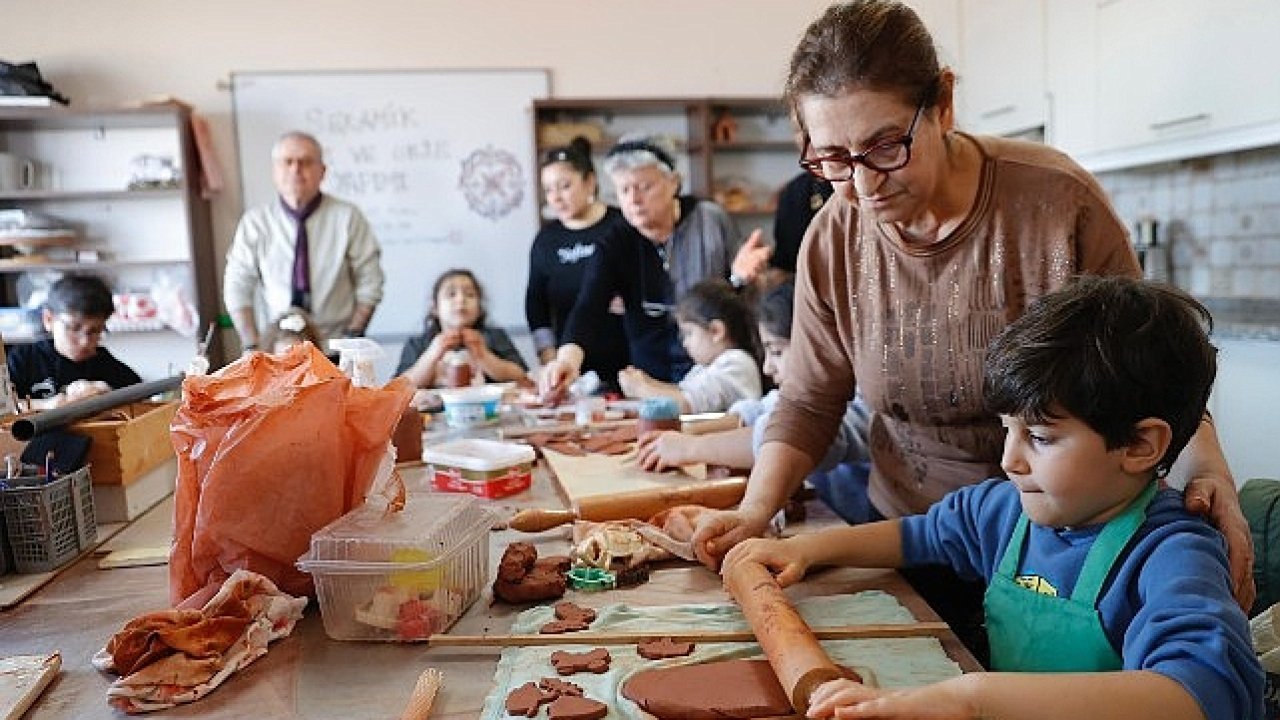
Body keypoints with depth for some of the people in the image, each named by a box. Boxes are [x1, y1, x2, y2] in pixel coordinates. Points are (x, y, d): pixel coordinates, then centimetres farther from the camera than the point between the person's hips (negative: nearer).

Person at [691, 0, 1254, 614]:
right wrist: (756, 510, -17)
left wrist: (1206, 470, -26)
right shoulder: (832, 243, -12)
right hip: (909, 537, 2)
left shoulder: (1057, 200, -20)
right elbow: (808, 404, -4)